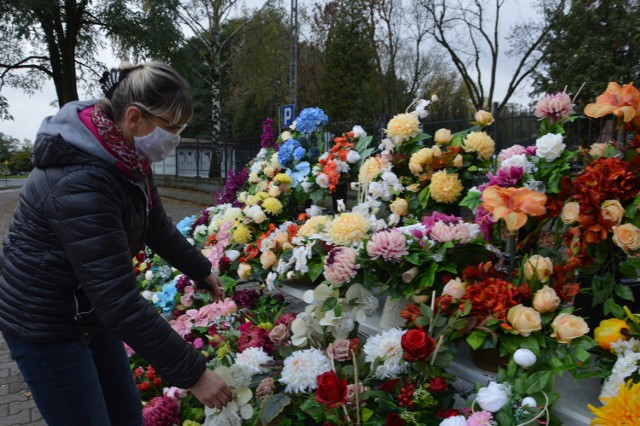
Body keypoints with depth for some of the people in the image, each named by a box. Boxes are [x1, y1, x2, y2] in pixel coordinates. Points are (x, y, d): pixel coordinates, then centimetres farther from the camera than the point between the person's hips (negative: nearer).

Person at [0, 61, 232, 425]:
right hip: (44, 324, -8)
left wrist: (201, 270, 16)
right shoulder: (80, 182, -33)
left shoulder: (125, 157, -5)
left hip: (90, 310, 8)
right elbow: (119, 300, -34)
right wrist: (191, 372, -29)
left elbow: (157, 225, 11)